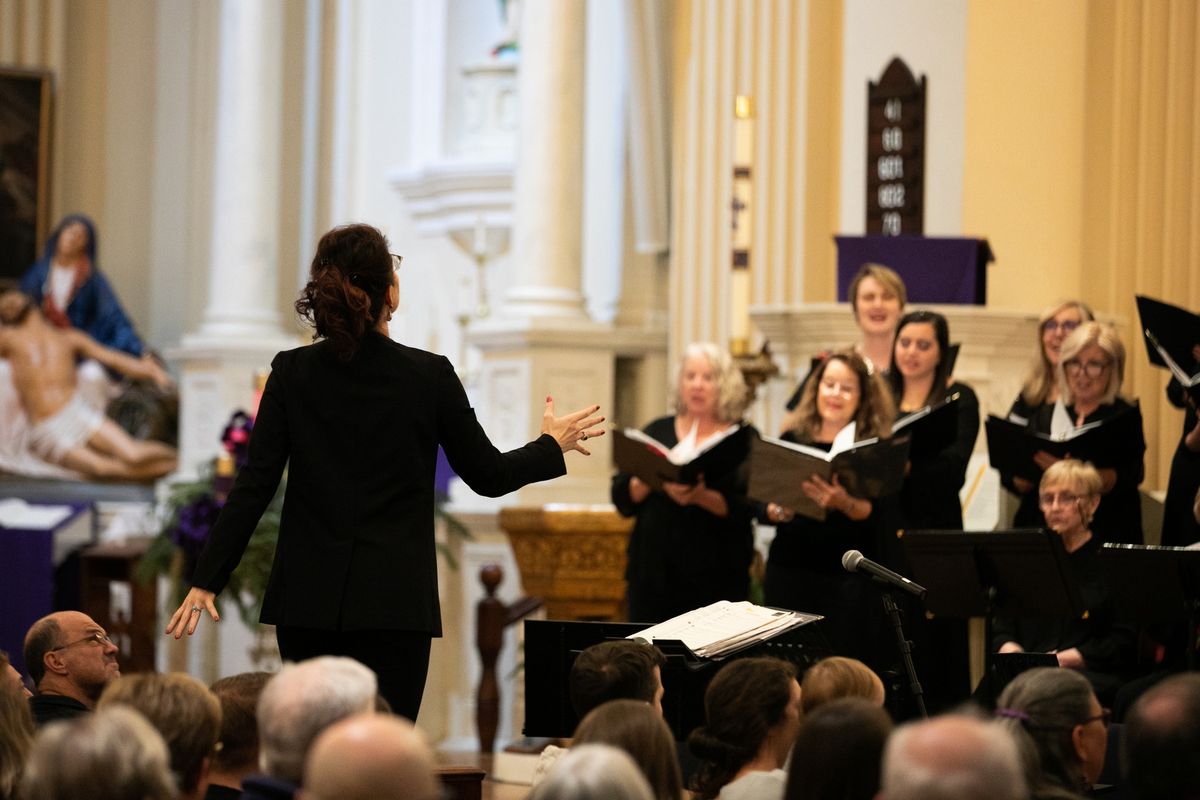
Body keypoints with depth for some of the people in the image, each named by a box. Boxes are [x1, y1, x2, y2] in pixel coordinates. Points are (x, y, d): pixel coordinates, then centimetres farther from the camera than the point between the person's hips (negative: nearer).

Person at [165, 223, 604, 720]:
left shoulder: (292, 373, -1)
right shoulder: (429, 376, -6)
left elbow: (254, 486, -3)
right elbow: (487, 475, 4)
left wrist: (207, 580, 2)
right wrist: (552, 447, 22)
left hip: (308, 598, 3)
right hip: (394, 600, -3)